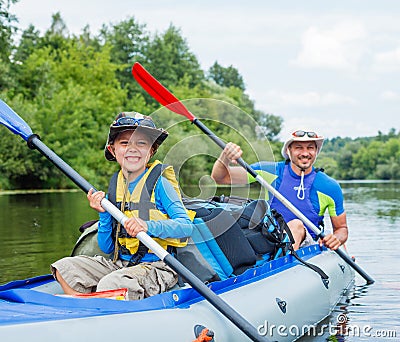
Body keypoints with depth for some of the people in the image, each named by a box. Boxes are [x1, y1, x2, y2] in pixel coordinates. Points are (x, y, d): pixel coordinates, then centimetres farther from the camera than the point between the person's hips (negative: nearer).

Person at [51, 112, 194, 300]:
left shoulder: (159, 183, -7)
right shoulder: (114, 187, 9)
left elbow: (187, 226, -19)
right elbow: (107, 248, 10)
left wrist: (148, 226, -33)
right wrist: (104, 214, -7)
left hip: (157, 268, -7)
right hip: (119, 264, 7)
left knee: (110, 285, -34)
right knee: (64, 267, -5)